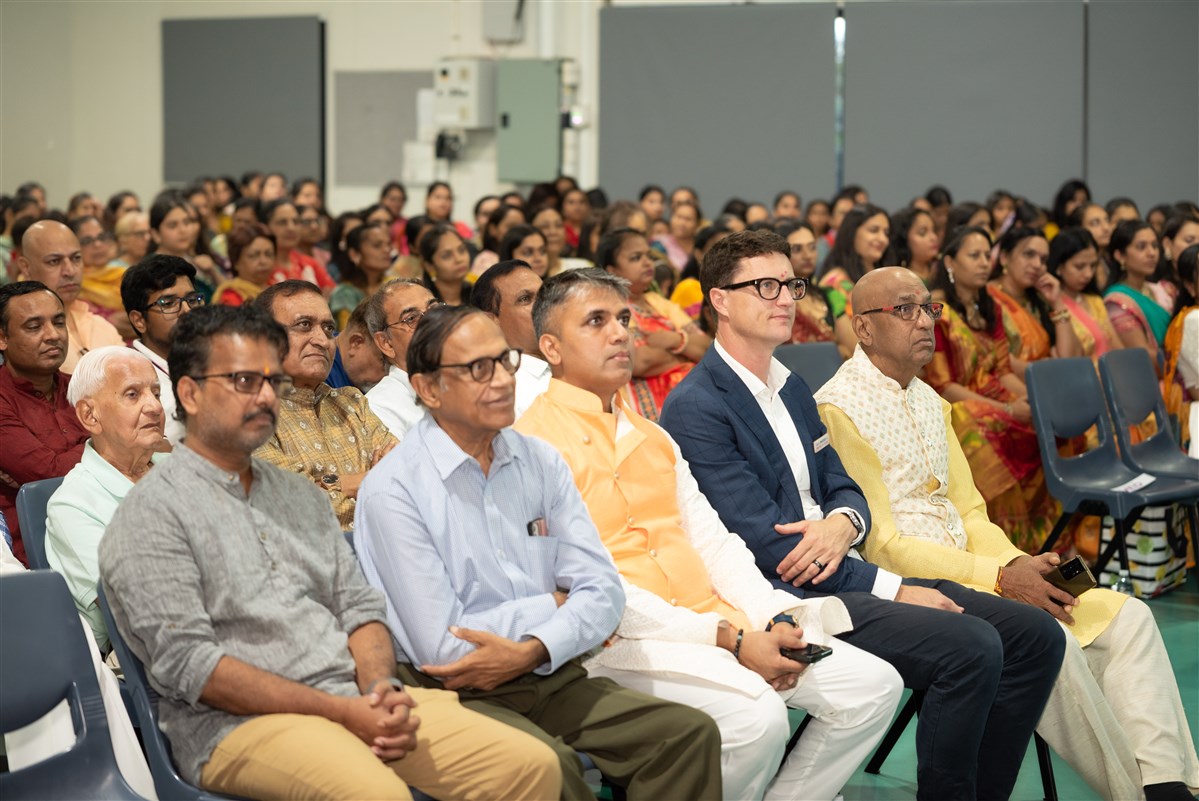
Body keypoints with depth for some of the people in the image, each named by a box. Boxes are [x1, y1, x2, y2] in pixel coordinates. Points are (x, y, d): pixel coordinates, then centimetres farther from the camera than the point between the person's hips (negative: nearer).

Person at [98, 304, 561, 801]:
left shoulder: (303, 497, 22)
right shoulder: (151, 512, -1)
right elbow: (186, 663, -11)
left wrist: (380, 688, -5)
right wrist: (341, 712, -15)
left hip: (356, 700, 6)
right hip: (239, 724, -6)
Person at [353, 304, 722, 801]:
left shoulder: (541, 463, 10)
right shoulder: (392, 490, -8)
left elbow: (602, 590, 3)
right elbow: (441, 648, -14)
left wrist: (531, 651, -16)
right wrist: (554, 605, -2)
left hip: (551, 678, 6)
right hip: (456, 692, -5)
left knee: (689, 733, -15)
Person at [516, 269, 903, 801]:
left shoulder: (651, 437, 21)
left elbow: (712, 540, 17)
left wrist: (774, 618, -3)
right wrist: (728, 639, -17)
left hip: (714, 618, 8)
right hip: (623, 640, -8)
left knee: (873, 686, -3)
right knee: (757, 719, -32)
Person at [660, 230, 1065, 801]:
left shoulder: (793, 389, 20)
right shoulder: (695, 407, -10)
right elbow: (765, 541, -15)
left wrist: (841, 524, -10)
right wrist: (892, 589, -15)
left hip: (839, 572, 9)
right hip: (786, 596, -9)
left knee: (1035, 635, -3)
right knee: (971, 646, -27)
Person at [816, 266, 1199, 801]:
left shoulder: (929, 403, 17)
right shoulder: (838, 410, -10)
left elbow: (968, 513, 16)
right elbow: (880, 545, -15)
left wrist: (1019, 563, -6)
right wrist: (999, 577, -18)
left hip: (965, 570, 9)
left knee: (1127, 618, -4)